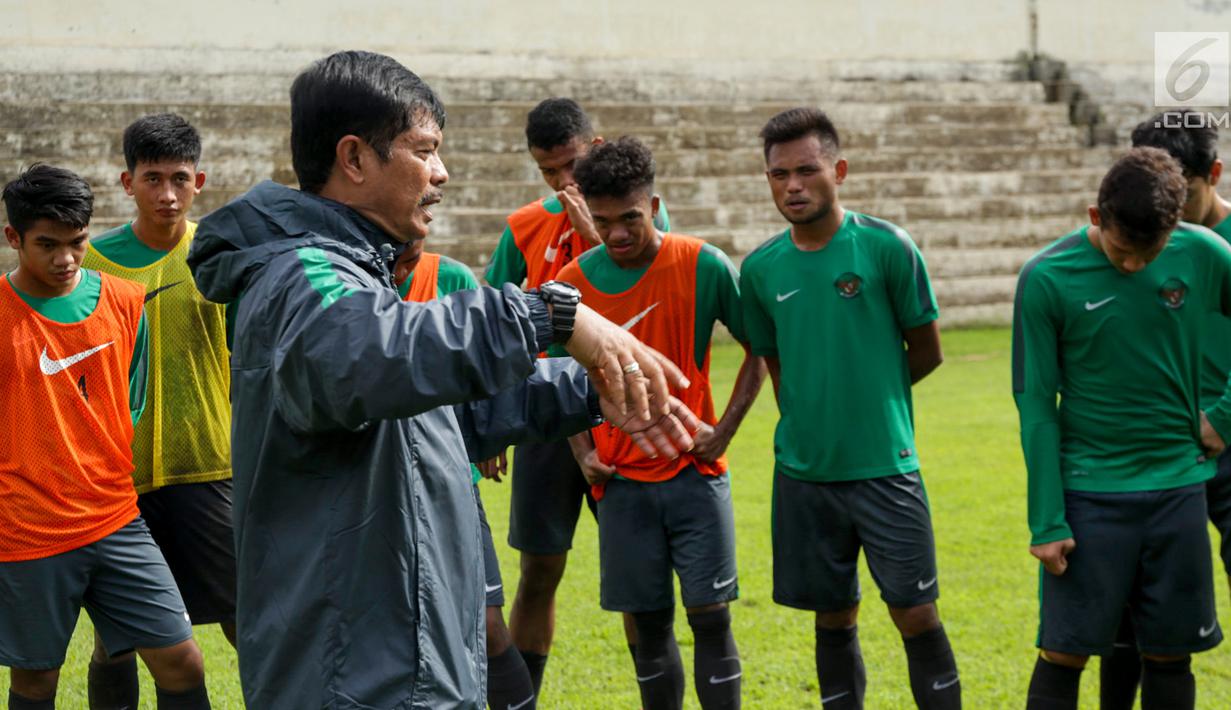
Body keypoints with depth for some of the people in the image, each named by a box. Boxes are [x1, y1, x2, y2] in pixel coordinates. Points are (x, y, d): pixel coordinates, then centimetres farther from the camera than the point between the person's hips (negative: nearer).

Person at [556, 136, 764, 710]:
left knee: (710, 617, -4)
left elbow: (759, 347, 1)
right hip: (622, 482, 2)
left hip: (696, 474, -2)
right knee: (649, 624, 7)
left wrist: (724, 430, -7)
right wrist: (582, 452, 1)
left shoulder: (704, 267, -8)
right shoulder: (572, 285, -2)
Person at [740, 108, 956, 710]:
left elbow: (926, 352, 1)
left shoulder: (886, 247, -8)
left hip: (885, 467, -3)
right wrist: (806, 420, 9)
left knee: (916, 615, -2)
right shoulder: (761, 269, 2)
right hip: (804, 473, 3)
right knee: (834, 618, 11)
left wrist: (871, 392, 9)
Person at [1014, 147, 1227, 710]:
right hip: (1089, 493, -2)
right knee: (1063, 653, -3)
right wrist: (1046, 522, -9)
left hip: (1179, 488, 3)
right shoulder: (1047, 279, -11)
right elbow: (1035, 406, -7)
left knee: (1169, 655, 8)